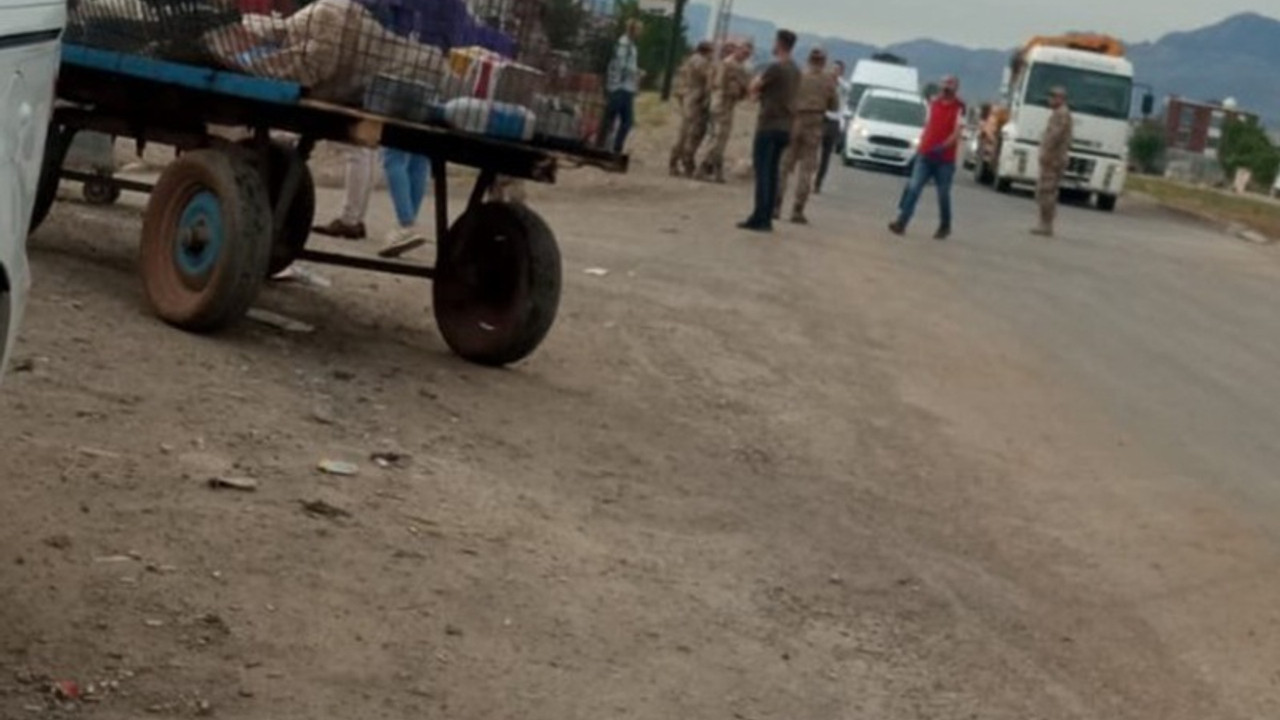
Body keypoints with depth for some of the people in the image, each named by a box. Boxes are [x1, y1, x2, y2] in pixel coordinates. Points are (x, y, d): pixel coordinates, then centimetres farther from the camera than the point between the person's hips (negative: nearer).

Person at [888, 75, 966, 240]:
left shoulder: (959, 108, -7)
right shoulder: (934, 104, 11)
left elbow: (958, 132, -17)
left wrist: (944, 146, -31)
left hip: (945, 159, -4)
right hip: (925, 155, 4)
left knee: (943, 194, 5)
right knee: (913, 188, -7)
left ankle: (945, 227, 23)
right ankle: (901, 222, -10)